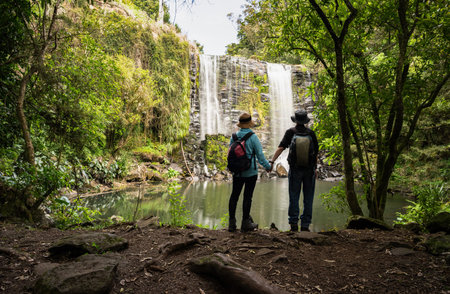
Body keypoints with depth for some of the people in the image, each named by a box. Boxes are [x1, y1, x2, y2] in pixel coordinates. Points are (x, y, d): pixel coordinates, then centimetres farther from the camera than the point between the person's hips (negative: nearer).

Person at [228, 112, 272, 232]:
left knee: (234, 195, 11)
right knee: (247, 196, 3)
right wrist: (268, 166, 6)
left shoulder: (234, 136, 1)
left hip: (237, 172, 4)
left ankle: (232, 223, 15)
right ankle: (245, 223, 13)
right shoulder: (253, 137, -12)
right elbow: (260, 155, -9)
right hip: (250, 172, -4)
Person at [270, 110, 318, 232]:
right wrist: (315, 168, 12)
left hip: (295, 169, -1)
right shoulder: (311, 133, 3)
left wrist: (272, 161, -13)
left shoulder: (290, 132, -2)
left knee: (294, 198, 5)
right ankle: (305, 225, 10)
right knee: (308, 199, 7)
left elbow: (281, 147, -13)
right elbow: (316, 152, 4)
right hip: (309, 169, 1)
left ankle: (294, 223, 5)